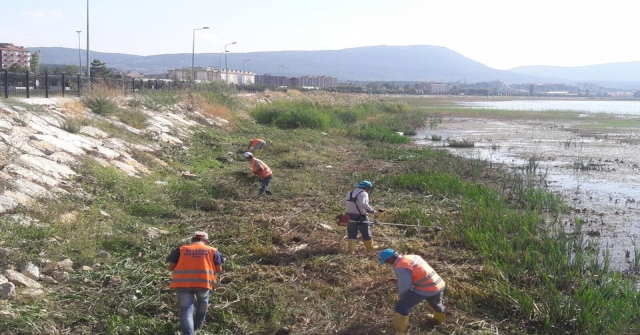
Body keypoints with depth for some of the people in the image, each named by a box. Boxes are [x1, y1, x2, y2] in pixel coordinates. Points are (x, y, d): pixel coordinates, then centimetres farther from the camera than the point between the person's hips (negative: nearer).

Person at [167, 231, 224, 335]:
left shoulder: (180, 249, 11)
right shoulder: (213, 251, 10)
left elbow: (170, 267, 10)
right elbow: (219, 270, 11)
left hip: (182, 283, 0)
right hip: (203, 282, 0)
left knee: (186, 309, 5)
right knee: (202, 301, 29)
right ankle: (198, 324, 42)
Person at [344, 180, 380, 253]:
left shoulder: (349, 193, 12)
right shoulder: (363, 194, -15)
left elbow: (346, 203, 14)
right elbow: (363, 204, -31)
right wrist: (372, 211, -28)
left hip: (350, 217, 6)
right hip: (360, 218, -6)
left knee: (352, 234, 10)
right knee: (366, 234, 9)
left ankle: (351, 250, 4)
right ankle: (371, 248, 22)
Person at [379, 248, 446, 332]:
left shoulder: (401, 267, -17)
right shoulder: (412, 257, 10)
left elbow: (404, 286, -12)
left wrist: (401, 297, 10)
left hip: (426, 289, -9)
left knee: (402, 305, 2)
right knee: (436, 303, 39)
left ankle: (397, 328, 12)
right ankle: (439, 318, 64)